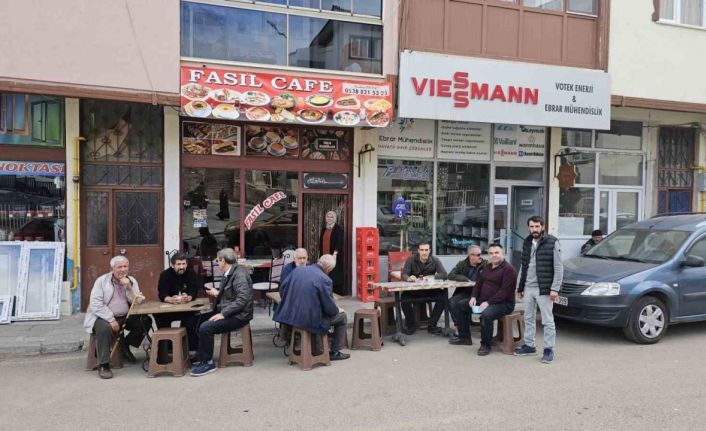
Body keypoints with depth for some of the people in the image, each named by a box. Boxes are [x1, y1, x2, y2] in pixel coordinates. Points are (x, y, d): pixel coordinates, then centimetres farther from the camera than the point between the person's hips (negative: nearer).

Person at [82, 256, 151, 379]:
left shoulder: (131, 280, 6)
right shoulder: (102, 281, -5)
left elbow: (137, 302, -2)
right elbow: (95, 304, -15)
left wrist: (129, 287, -18)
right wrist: (111, 320, -22)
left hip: (125, 317, 5)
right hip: (103, 317, -4)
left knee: (146, 321, -13)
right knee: (104, 327, -35)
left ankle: (125, 344, 9)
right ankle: (103, 365, -25)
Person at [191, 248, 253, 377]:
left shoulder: (239, 275, -19)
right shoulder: (229, 273, 10)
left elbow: (242, 299, -27)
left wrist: (223, 314, -25)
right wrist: (217, 293, 17)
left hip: (238, 316, -10)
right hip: (226, 312, 10)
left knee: (205, 328, -22)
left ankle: (207, 362, -6)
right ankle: (200, 356, 13)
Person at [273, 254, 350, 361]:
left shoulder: (297, 269, -1)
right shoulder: (325, 279, -18)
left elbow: (282, 291, 8)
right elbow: (330, 308, -12)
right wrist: (337, 309, 11)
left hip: (290, 315, 7)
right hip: (310, 319, -7)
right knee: (342, 316, 16)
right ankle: (334, 352, 20)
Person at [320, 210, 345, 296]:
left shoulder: (338, 228, -4)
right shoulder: (324, 229, 16)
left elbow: (339, 242, -13)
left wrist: (335, 253, -24)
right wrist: (321, 254, 14)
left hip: (335, 256, -6)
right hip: (325, 256, 6)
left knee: (335, 275, -6)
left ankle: (339, 292, 0)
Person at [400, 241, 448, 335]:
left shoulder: (435, 260, -2)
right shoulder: (411, 259, -4)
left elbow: (444, 274, -9)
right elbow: (403, 275, -10)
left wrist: (431, 277, -28)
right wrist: (409, 278, -36)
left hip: (430, 290, 1)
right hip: (413, 290, -1)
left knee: (443, 296, -26)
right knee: (404, 298, -32)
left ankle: (432, 325, -8)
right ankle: (410, 324, -4)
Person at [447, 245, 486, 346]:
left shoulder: (486, 265, -4)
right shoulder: (462, 264, 10)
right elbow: (451, 275, 3)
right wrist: (466, 279, -8)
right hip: (465, 292, 5)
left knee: (459, 304, -25)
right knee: (452, 302, -23)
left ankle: (464, 337, -11)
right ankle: (462, 328, -13)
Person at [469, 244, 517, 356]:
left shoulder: (508, 269, -12)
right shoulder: (487, 267, 15)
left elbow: (505, 291, -21)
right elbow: (479, 284, 19)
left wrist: (488, 302, -27)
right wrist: (474, 297, -1)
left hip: (503, 303, -8)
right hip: (483, 301, 8)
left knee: (486, 314, -37)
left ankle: (486, 345, -16)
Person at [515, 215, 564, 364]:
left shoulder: (552, 242, -8)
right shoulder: (526, 243, 10)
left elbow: (558, 267, -10)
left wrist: (554, 288, -16)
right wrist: (519, 287, 15)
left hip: (544, 289, -6)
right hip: (528, 288, 6)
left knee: (547, 321, 1)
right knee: (528, 318, 14)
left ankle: (549, 349, 10)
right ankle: (529, 345, 25)